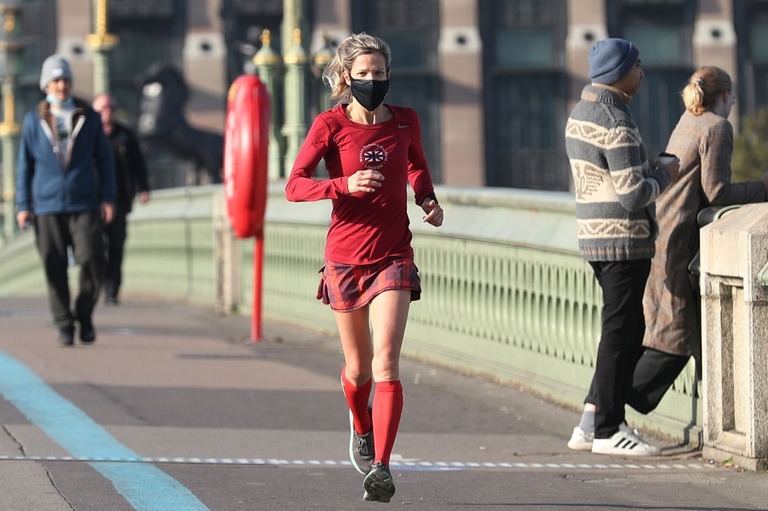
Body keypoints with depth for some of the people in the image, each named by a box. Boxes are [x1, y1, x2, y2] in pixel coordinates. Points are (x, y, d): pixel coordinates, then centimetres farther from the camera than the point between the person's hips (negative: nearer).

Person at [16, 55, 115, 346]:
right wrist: (23, 206, 4)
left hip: (84, 204, 0)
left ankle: (84, 314, 10)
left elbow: (103, 159, 11)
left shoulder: (88, 117, 7)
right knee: (54, 268, -1)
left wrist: (107, 198, 4)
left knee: (92, 261, -11)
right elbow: (25, 164, 9)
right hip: (47, 206, 0)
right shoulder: (34, 121, 7)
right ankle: (64, 325, 8)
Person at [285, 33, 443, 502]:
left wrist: (428, 199, 6)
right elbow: (294, 186, -10)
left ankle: (381, 467, -20)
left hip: (393, 257, 0)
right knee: (358, 366, 14)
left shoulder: (406, 122, 3)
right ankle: (361, 428, 46)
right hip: (346, 257, 0)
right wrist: (344, 185, -25)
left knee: (386, 364, -16)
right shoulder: (331, 125, -5)